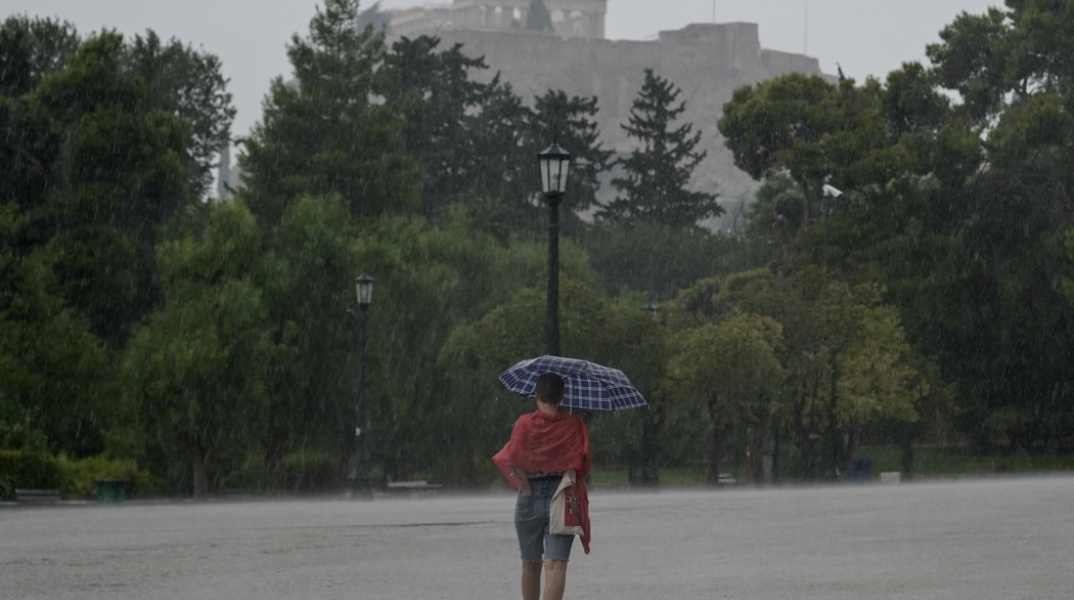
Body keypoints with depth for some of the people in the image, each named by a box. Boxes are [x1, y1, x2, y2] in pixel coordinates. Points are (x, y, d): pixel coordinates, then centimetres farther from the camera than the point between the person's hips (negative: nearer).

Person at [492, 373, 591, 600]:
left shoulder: (525, 423, -3)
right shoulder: (574, 425, 0)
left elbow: (513, 459, -15)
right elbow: (585, 460, -5)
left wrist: (526, 487, -6)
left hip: (530, 498, 0)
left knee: (531, 564, 17)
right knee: (556, 564, -8)